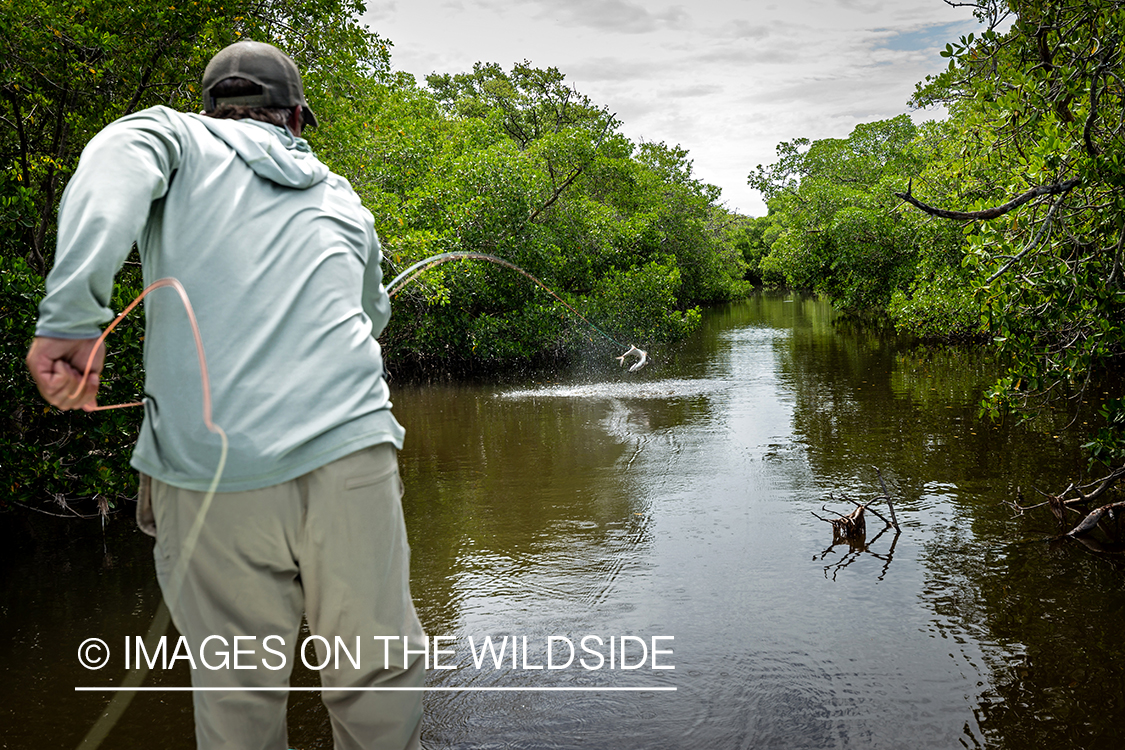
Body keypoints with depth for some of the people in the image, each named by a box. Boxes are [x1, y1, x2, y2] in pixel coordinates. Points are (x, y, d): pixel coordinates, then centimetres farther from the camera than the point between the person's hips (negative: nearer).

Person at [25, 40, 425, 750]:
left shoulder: (177, 134, 15)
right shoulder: (343, 199, 23)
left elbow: (120, 159, -9)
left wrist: (72, 313, -17)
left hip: (208, 471, -1)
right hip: (351, 457, 2)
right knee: (378, 681, 9)